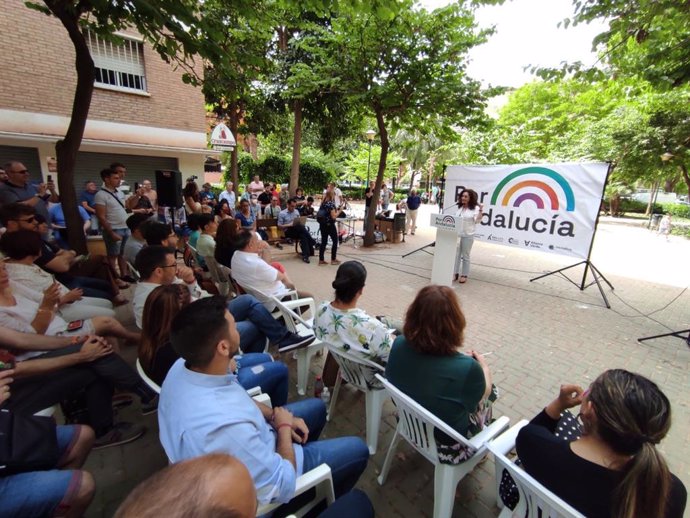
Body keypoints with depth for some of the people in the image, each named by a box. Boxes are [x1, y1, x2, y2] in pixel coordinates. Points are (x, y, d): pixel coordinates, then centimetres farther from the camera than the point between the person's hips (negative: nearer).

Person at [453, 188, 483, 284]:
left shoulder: (475, 208, -7)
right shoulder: (460, 207, 12)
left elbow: (477, 220, -18)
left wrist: (480, 210, -28)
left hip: (468, 236, -5)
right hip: (457, 234, 6)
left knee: (465, 256, 4)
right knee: (456, 255, 7)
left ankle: (464, 275, 14)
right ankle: (455, 273, 16)